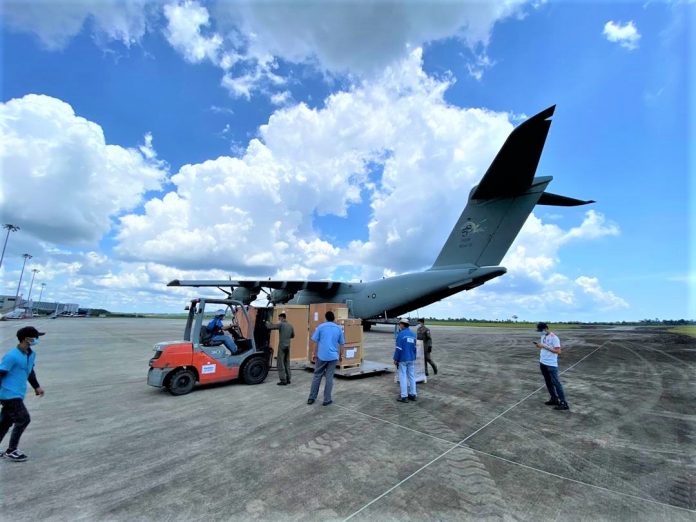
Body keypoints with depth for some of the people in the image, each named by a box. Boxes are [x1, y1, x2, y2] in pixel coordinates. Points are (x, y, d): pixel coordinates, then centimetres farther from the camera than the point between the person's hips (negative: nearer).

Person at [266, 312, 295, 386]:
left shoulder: (281, 324, -12)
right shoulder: (290, 326, 8)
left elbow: (270, 326, -15)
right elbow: (293, 335, 18)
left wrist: (267, 322, 5)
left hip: (282, 346, -6)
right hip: (288, 346, 7)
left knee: (281, 364, 1)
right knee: (287, 363, 15)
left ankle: (283, 380, 1)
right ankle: (288, 379, 20)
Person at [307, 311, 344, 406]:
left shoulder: (321, 326, -2)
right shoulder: (338, 328, 4)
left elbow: (316, 341, 0)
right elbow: (341, 343, 9)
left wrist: (314, 354, 10)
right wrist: (340, 355, 21)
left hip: (321, 355, 0)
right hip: (333, 356, 1)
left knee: (317, 376, 11)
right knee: (329, 377, 7)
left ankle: (311, 398, 18)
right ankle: (327, 400, 11)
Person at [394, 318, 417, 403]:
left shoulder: (401, 334, -15)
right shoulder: (413, 334, 6)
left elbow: (398, 348, -16)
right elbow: (414, 347, 11)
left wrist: (395, 359, -7)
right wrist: (413, 357, 18)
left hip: (403, 359, -6)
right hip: (412, 359, 6)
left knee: (403, 377, 1)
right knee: (412, 376, 13)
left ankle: (404, 396, 4)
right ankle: (413, 394, 20)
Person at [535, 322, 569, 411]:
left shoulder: (554, 338, -17)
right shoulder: (543, 336, 9)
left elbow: (558, 351, -21)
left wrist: (545, 347, -24)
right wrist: (539, 346, -5)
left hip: (551, 364, -8)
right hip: (542, 363, 9)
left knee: (556, 383, -4)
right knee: (548, 382, 15)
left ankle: (563, 403, 3)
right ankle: (554, 399, 25)